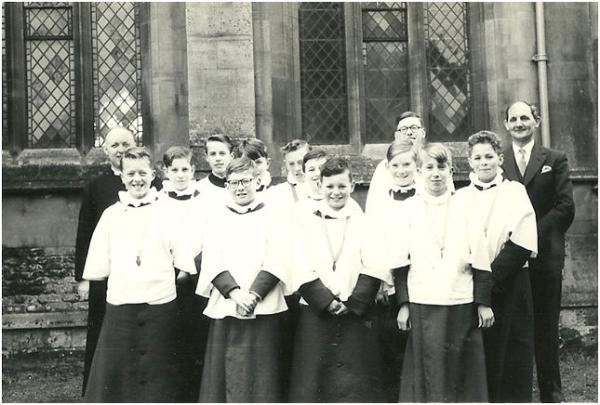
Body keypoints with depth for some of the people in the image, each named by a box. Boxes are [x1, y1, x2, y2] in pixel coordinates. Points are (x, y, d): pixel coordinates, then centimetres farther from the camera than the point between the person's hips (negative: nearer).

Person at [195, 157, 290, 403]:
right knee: (224, 374, 2)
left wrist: (254, 295, -14)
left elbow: (276, 262, -2)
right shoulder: (218, 218, 11)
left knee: (261, 376, 0)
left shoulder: (271, 216, 7)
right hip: (225, 308, 2)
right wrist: (235, 293, -13)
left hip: (263, 309, -1)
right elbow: (212, 261, 1)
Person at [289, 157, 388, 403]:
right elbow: (303, 271, -3)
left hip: (356, 314, 0)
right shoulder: (307, 221, 4)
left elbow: (373, 269, -2)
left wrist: (352, 304, -12)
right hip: (316, 312, 0)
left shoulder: (364, 221, 5)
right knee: (314, 379, 2)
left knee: (356, 381, 3)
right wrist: (327, 302, -13)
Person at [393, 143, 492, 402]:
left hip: (461, 303, 1)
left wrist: (483, 302, 0)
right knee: (425, 374, 1)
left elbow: (480, 259, 4)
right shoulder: (408, 210, 4)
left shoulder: (466, 208, 5)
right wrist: (403, 304, -2)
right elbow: (400, 262, 3)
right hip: (422, 304, 0)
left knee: (462, 374, 6)